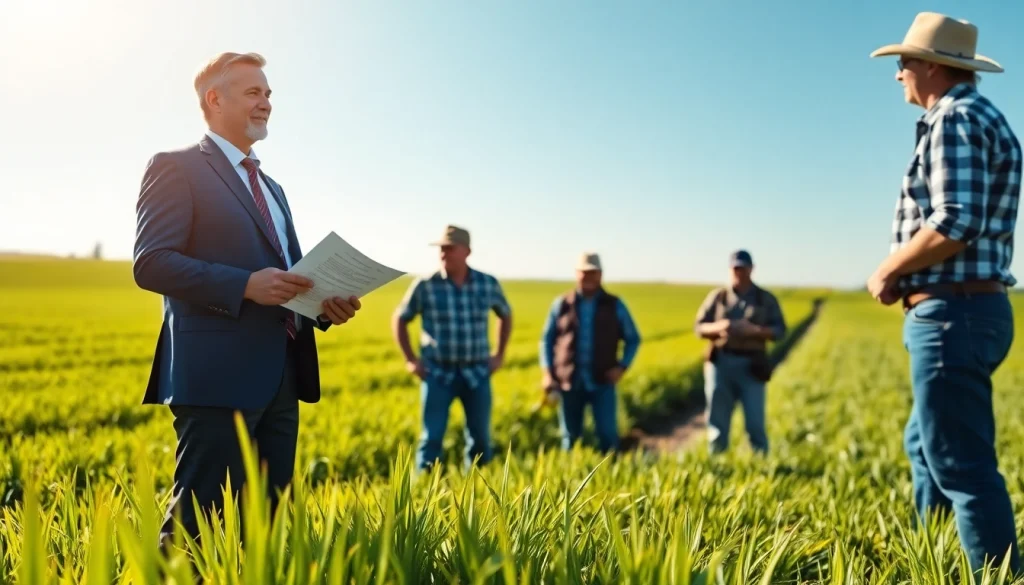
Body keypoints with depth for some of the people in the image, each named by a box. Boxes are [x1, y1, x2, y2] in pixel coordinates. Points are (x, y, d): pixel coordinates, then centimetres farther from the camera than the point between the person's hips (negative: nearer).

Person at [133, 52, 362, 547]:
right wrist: (246, 285, -22)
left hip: (281, 375, 8)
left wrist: (324, 303, 3)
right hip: (218, 372, -8)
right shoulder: (177, 167, -1)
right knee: (200, 520, -3)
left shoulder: (271, 187, 23)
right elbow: (151, 263, -12)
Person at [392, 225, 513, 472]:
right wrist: (410, 359, 3)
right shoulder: (425, 286, -6)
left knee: (480, 437, 9)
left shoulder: (488, 284, 0)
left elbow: (506, 315, 19)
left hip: (477, 373, 2)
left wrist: (500, 354, 12)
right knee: (432, 437, -3)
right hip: (438, 373, -2)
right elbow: (399, 319, 9)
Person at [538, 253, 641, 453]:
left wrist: (622, 366, -5)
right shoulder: (561, 304, 4)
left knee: (607, 434, -4)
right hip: (569, 383, 1)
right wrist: (546, 372, -1)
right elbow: (547, 339, 9)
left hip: (602, 382, -1)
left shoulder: (615, 305, 4)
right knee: (570, 437, 9)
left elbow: (633, 339, 10)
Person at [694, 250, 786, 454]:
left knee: (755, 423, -3)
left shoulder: (766, 299, 8)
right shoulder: (717, 296, 9)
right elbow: (699, 328, 6)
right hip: (721, 363, 1)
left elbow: (779, 330, 1)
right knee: (717, 421, 5)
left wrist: (754, 330, -17)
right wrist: (718, 327, -14)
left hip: (751, 366, -1)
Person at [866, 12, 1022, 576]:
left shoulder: (954, 119, -11)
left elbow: (955, 225, -23)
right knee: (925, 444, 20)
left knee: (962, 463, -6)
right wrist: (904, 273, 8)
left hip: (951, 313, -11)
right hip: (971, 308, 11)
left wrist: (887, 270, -9)